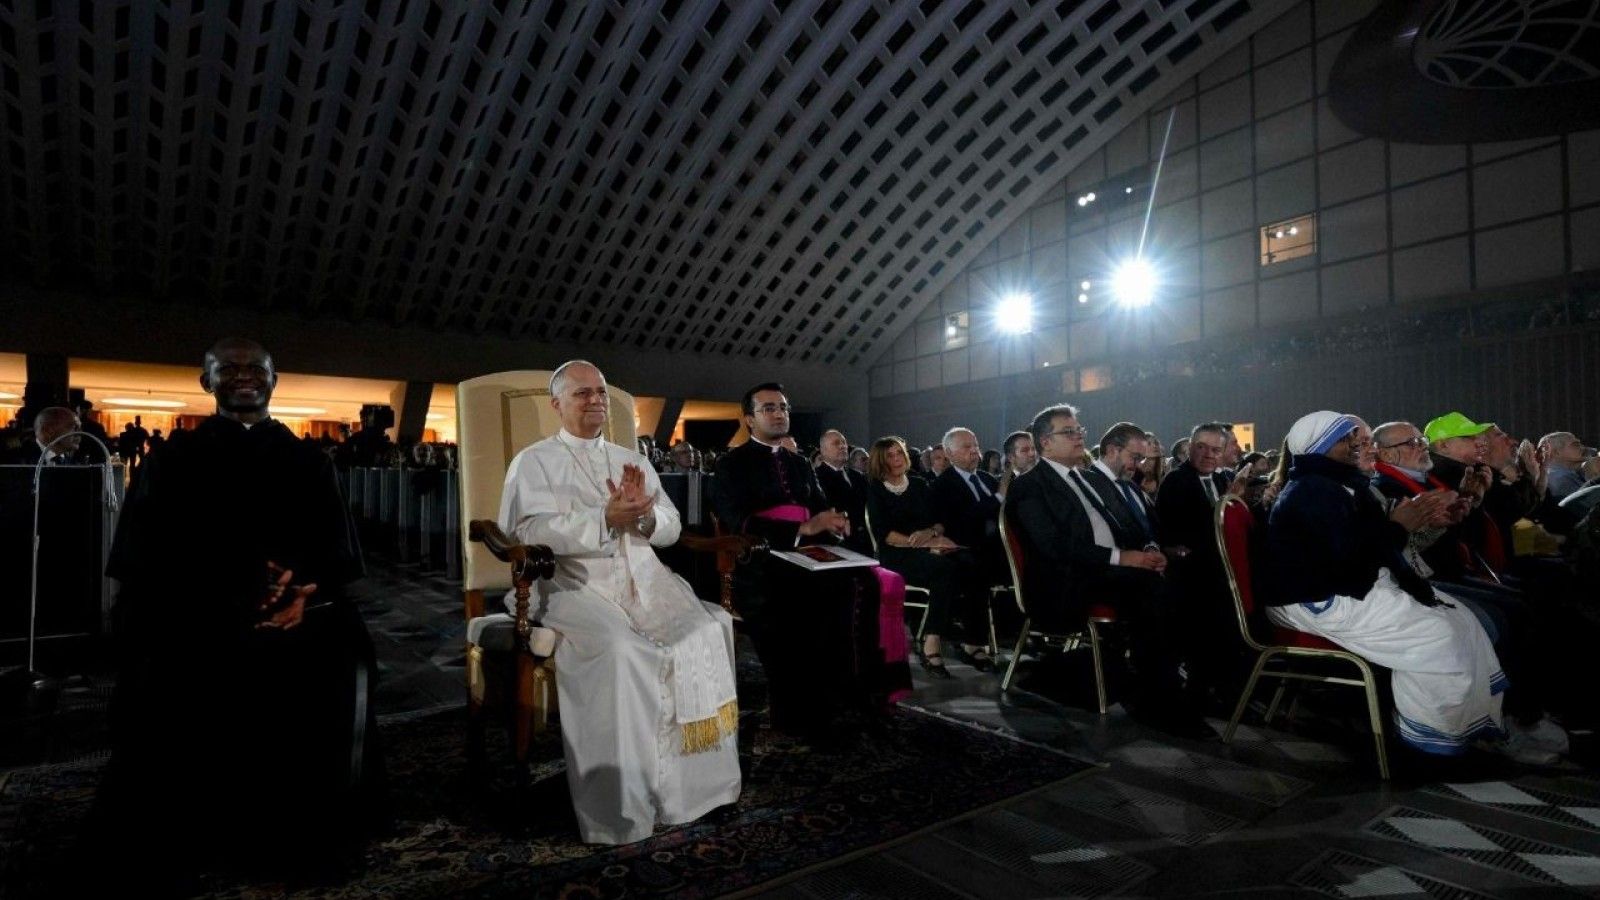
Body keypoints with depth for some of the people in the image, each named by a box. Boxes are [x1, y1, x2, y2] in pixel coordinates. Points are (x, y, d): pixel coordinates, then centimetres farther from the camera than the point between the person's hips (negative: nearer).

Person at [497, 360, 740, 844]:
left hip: (643, 580, 5)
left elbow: (670, 529, 14)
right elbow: (531, 534, -10)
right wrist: (606, 520, -19)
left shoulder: (633, 460, 21)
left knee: (709, 628, -21)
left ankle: (696, 779, -10)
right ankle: (621, 808, -21)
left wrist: (643, 515, -9)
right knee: (619, 650, -34)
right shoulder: (534, 461, 7)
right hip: (574, 583, -4)